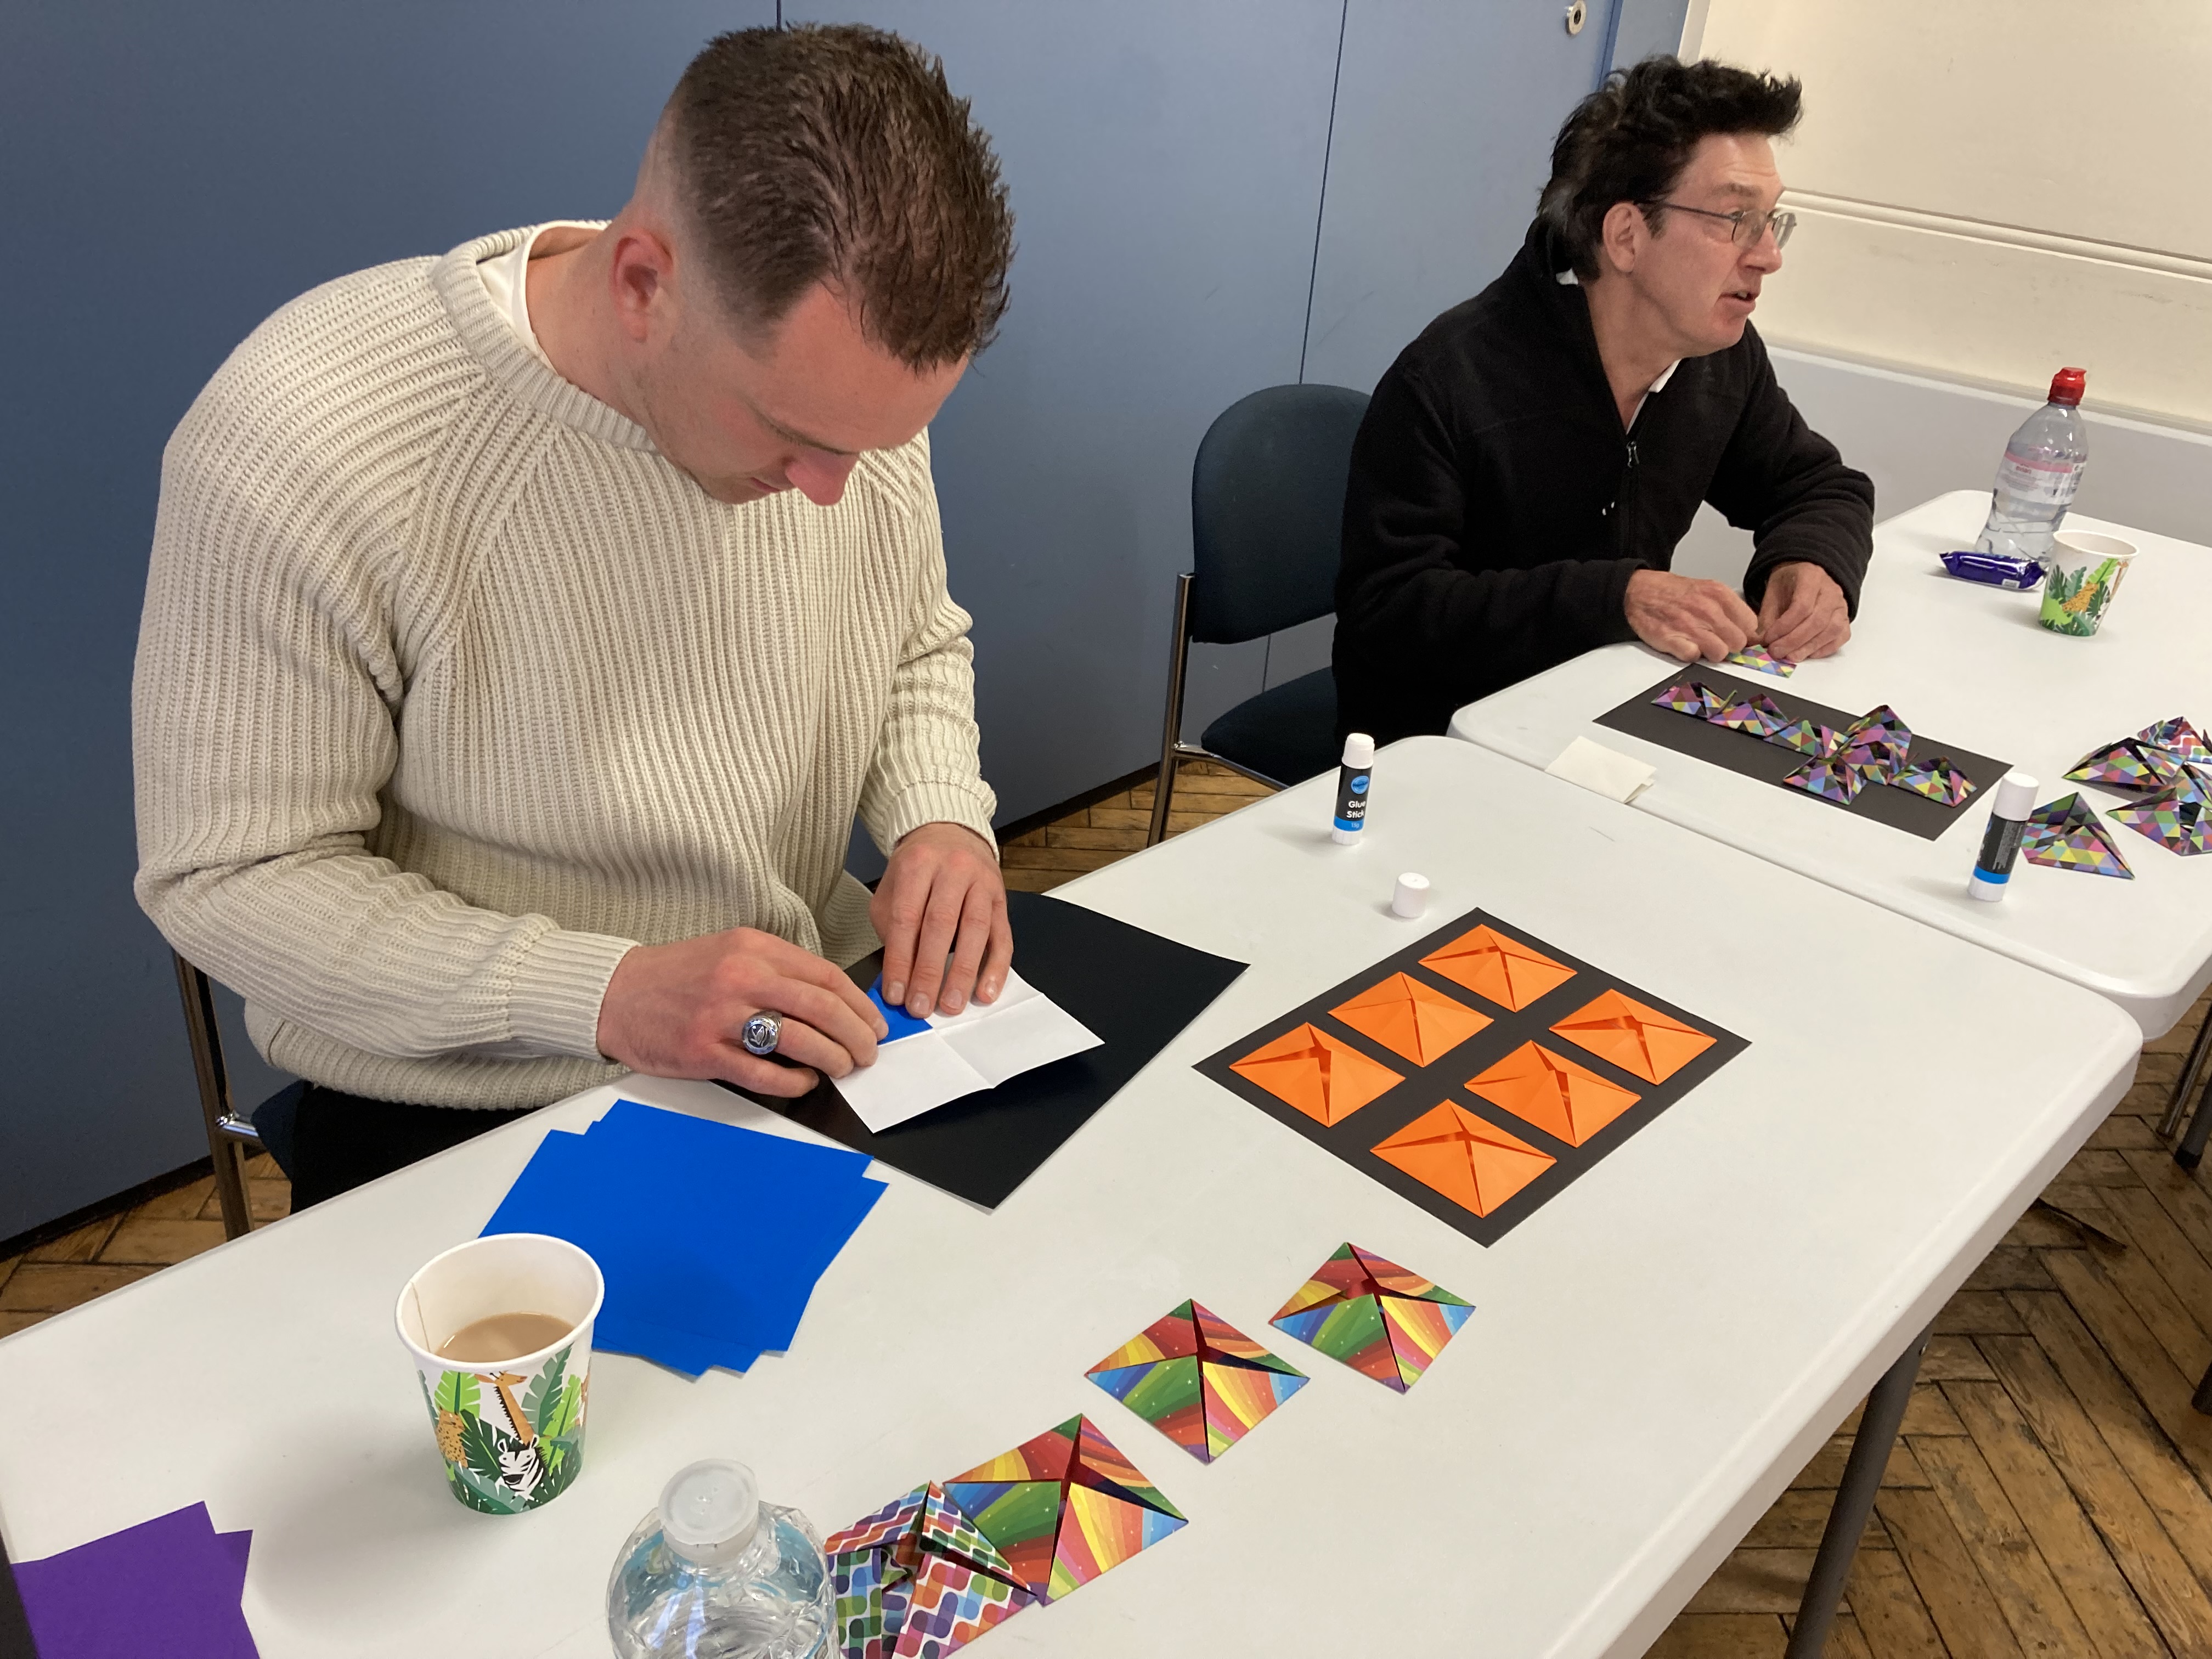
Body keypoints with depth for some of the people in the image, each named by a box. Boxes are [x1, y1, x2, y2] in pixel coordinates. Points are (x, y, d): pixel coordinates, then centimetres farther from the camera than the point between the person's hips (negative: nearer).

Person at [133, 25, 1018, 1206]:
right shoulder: (304, 442, -23)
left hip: (809, 1049, 4)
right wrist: (608, 993, -27)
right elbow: (229, 875, -16)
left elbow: (920, 646, 11)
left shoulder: (839, 373, -7)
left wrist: (942, 817, -10)